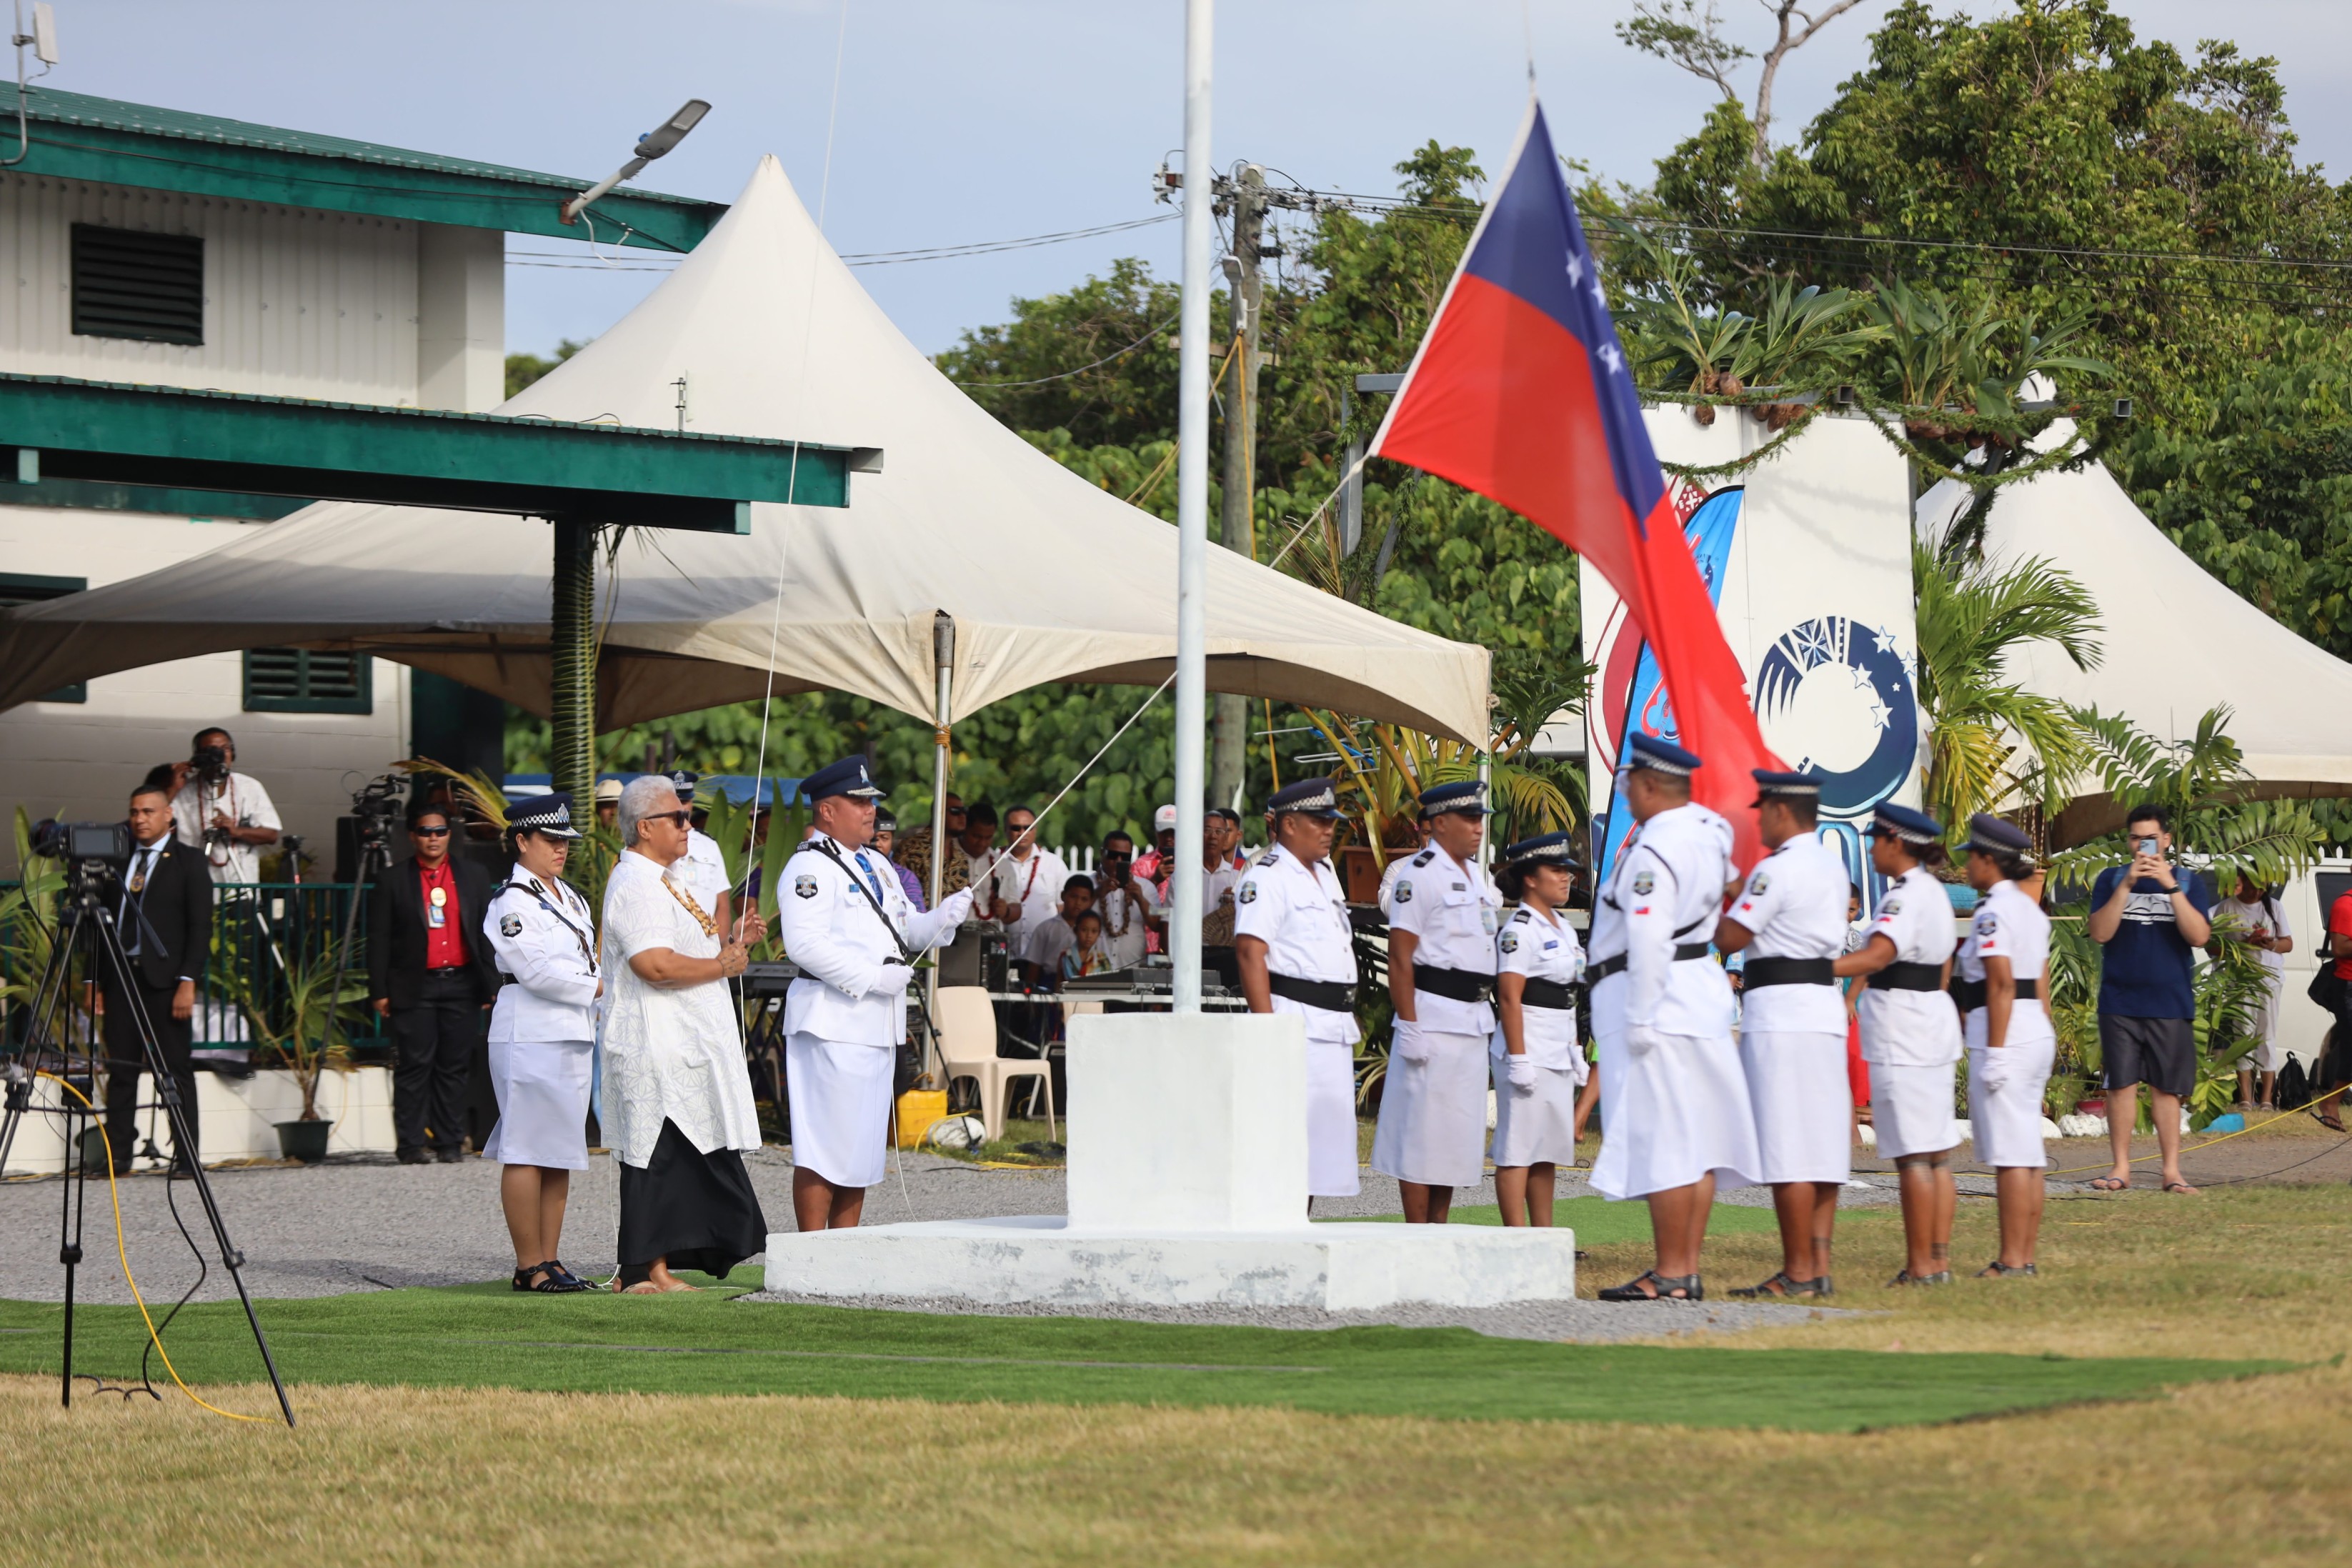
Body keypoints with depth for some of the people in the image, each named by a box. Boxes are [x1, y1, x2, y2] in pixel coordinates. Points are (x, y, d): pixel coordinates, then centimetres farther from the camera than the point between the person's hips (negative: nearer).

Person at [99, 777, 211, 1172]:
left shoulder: (188, 861, 2)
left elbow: (200, 927, -3)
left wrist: (187, 981, -12)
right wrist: (98, 980, 9)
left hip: (164, 977, -4)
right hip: (121, 975, 4)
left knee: (176, 1070, -2)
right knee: (121, 1070, 3)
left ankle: (187, 1158, -1)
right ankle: (118, 1158, 4)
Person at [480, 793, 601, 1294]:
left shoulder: (571, 899, 19)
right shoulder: (510, 902, -9)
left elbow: (589, 963, 20)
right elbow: (537, 971, -16)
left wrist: (590, 989, 0)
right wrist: (595, 988, -9)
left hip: (575, 1034, 9)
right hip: (531, 1034, -9)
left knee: (561, 1152, 9)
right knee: (528, 1153, -7)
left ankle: (550, 1260, 12)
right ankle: (529, 1266, -6)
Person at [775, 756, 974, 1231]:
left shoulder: (876, 866, 19)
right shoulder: (811, 867, -11)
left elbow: (904, 931, 23)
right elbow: (805, 944, -21)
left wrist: (943, 917, 2)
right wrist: (872, 977, -21)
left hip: (878, 1025, 10)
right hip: (832, 1024, -9)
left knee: (863, 1147, 12)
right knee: (824, 1144, -8)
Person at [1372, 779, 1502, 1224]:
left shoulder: (1479, 877, 17)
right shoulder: (1419, 875, -10)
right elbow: (1400, 957, -13)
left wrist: (1488, 1020, 19)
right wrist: (1409, 1026, -18)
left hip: (1474, 1019, 9)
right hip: (1434, 1017, -9)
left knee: (1458, 1136, 10)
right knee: (1422, 1136, -6)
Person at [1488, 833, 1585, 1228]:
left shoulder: (1564, 930, 16)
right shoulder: (1519, 930, -12)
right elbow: (1510, 997, -17)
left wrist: (1576, 1051, 18)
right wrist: (1518, 1059, -21)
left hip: (1558, 1057, 9)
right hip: (1529, 1054, -9)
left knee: (1550, 1150, 11)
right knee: (1519, 1148, -8)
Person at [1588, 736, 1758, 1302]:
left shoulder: (1654, 851, -18)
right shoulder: (1709, 831, 11)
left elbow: (1649, 941, -23)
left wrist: (1639, 1018, -21)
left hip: (1658, 1000, -10)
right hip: (1700, 995, 10)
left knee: (1663, 1142, -8)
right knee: (1696, 1143, 9)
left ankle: (1670, 1274, -7)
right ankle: (1687, 1270, 13)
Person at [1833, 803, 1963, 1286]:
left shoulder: (1906, 897, -15)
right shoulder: (1935, 893, 15)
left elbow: (1878, 955, -32)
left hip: (1901, 1037, -10)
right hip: (1935, 1024, 10)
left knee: (1912, 1156, -7)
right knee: (1937, 1154, 10)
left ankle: (1921, 1265, -6)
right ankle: (1940, 1260, 13)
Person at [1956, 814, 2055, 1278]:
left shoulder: (1992, 913, -13)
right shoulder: (2031, 909, 14)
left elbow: (2002, 985, -18)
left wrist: (1994, 1053, -18)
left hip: (2004, 1033, -9)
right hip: (2039, 1032, 9)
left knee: (2008, 1153, -7)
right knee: (2028, 1151, 11)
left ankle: (2011, 1260, -7)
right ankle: (2026, 1256, 13)